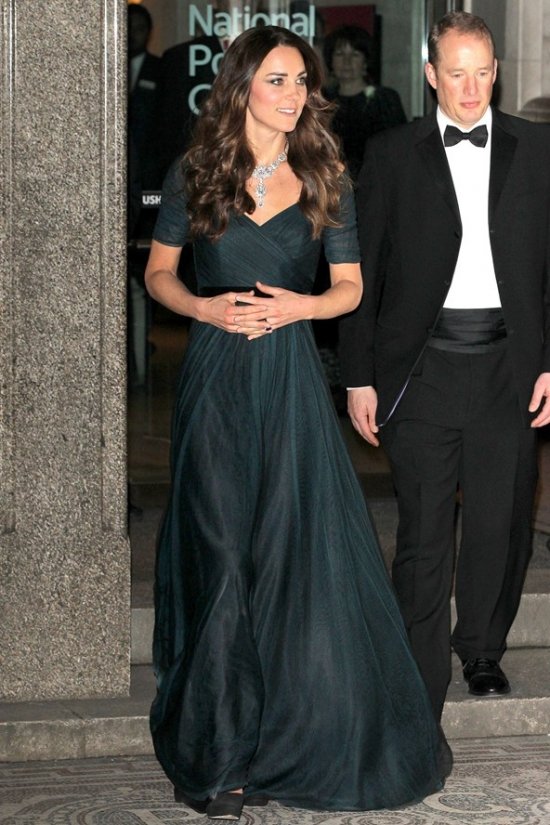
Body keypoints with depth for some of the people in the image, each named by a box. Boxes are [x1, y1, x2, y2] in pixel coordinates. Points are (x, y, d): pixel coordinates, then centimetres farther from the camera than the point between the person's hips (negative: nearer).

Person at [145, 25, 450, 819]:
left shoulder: (325, 179, 6)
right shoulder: (193, 174, 3)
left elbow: (349, 286, 10)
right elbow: (158, 272, 9)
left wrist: (299, 305, -11)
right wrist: (207, 308, -10)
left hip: (291, 381, 1)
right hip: (216, 380, -1)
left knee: (300, 554, -2)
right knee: (221, 555, -1)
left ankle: (297, 731, 13)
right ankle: (217, 750, 7)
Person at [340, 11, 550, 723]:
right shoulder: (390, 156, 3)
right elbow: (362, 271, 4)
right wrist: (359, 376, 0)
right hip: (422, 366, -2)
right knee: (422, 535, -2)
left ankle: (482, 649, 34)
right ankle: (421, 691, 6)